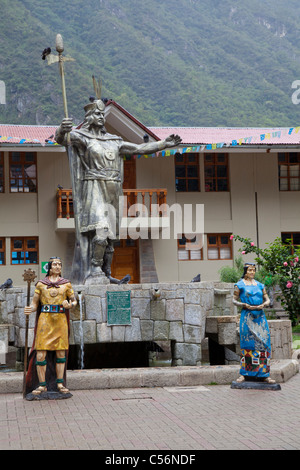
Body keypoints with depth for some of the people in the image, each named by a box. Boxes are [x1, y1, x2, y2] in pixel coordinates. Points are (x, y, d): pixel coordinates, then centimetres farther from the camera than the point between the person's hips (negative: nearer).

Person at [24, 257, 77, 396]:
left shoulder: (66, 284, 9)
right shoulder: (41, 284, 7)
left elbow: (74, 301, 14)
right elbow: (34, 304, 8)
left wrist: (69, 305, -8)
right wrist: (30, 309, -15)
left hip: (60, 319, 1)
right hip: (45, 319, -1)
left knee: (61, 352, 4)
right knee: (40, 354, -6)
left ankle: (60, 383, 15)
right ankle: (42, 385, 4)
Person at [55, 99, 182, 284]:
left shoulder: (113, 141, 19)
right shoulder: (81, 137, 1)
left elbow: (139, 148, 22)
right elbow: (61, 138, -19)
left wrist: (165, 144, 16)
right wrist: (63, 130, -44)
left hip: (112, 192, 6)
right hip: (93, 190, -6)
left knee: (111, 236, 6)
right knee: (100, 231, -21)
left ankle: (106, 274, 12)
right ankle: (95, 272, -18)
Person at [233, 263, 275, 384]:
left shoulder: (260, 285, 15)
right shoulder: (240, 285, 5)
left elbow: (267, 299, 16)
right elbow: (234, 300, 5)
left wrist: (264, 305, -6)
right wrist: (244, 305, -13)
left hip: (260, 316, 3)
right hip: (247, 317, -3)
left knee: (263, 342, -3)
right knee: (247, 343, -4)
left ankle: (265, 375, 1)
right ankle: (243, 374, 4)